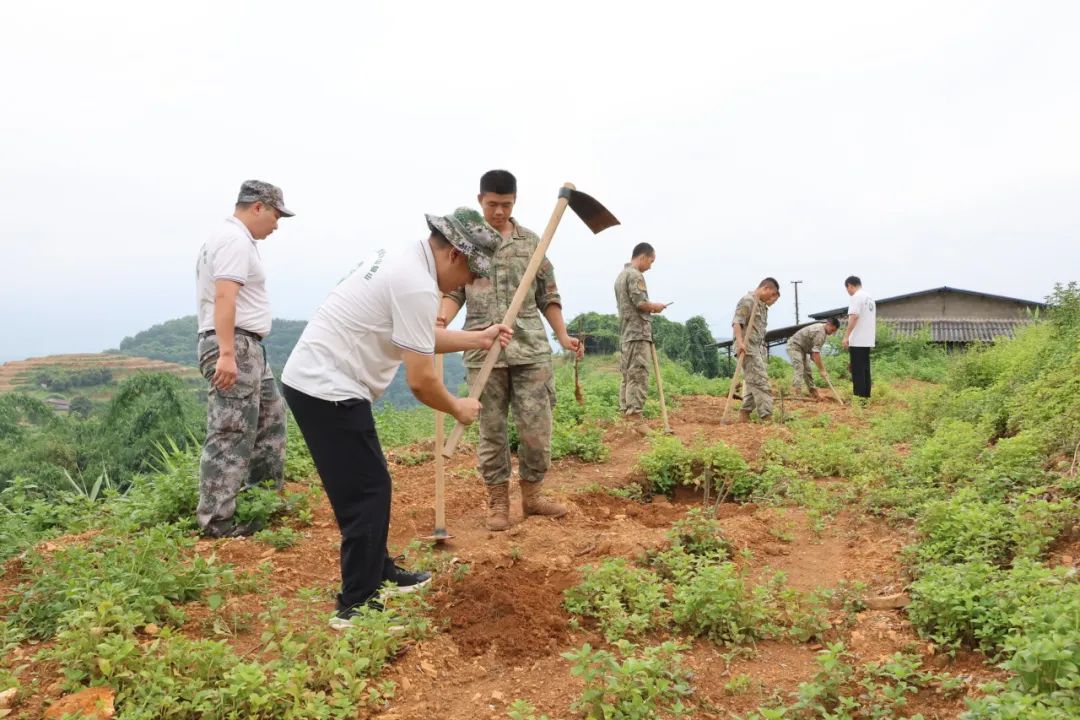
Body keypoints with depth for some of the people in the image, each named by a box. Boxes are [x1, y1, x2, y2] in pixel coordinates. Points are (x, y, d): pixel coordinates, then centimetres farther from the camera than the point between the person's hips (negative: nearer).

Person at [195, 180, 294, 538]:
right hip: (235, 347, -11)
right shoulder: (235, 240, -12)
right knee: (231, 435, -9)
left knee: (270, 418, 19)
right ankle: (216, 520, -4)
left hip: (247, 347, 11)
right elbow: (224, 297, -24)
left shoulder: (235, 238, 20)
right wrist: (227, 353, -30)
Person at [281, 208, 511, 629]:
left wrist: (477, 339, 22)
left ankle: (379, 575, 32)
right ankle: (356, 605, 4)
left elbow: (418, 338, 25)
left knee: (370, 484, 19)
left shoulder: (405, 262, 12)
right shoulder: (417, 286, -20)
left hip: (314, 381, 11)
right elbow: (420, 380, -17)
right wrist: (458, 409, 0)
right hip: (328, 391, -11)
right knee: (367, 492, -5)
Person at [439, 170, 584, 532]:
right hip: (483, 352, -1)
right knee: (491, 429, 6)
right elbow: (453, 290, 3)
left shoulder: (532, 242, 10)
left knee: (536, 427, 3)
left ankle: (532, 495, 21)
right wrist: (441, 319, -17)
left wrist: (563, 336, 5)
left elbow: (548, 295, 13)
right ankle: (498, 501, 19)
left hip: (531, 348, 1)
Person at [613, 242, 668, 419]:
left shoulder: (621, 275, 21)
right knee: (638, 375, -10)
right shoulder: (635, 275, -10)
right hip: (638, 332, -10)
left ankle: (625, 412, 10)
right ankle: (634, 414, -13)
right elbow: (640, 303, -18)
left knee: (627, 375, 9)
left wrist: (650, 308, 17)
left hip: (626, 333, 10)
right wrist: (655, 306, 0)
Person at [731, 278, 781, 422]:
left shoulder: (763, 305, 19)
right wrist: (740, 342, -33)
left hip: (758, 348, 9)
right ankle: (766, 416, -10)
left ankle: (744, 412, 18)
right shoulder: (747, 301, -11)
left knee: (753, 382, 11)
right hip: (747, 348, -9)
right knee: (760, 382, -11)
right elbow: (736, 322, -19)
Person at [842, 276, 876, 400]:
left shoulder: (856, 297, -11)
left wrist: (846, 336, -20)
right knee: (865, 368, 12)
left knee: (857, 370, -7)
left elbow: (854, 317, -21)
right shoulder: (869, 297, 18)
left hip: (857, 340, -9)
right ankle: (866, 395, 15)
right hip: (868, 340, 9)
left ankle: (859, 396, -8)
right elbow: (874, 318, 20)